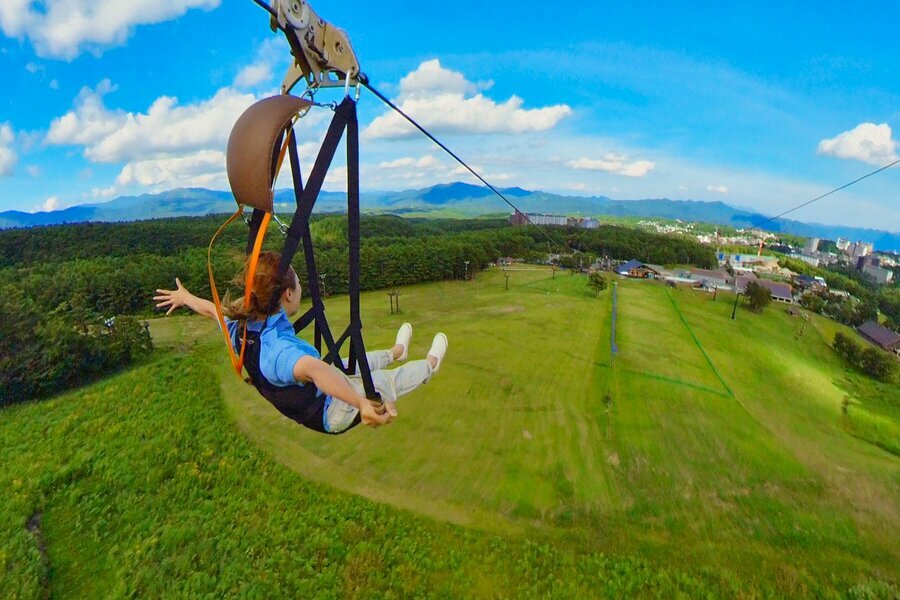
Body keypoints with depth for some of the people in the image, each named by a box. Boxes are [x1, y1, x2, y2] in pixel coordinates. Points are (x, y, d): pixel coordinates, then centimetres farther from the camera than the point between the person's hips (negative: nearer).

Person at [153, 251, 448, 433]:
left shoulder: (241, 327, -18)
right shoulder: (279, 349, -44)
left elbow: (212, 308, 4)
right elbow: (313, 369, -68)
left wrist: (185, 297, 25)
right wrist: (362, 403, -80)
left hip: (303, 406, 8)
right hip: (331, 414, -7)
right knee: (390, 379, 13)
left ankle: (395, 352, 58)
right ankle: (430, 365, 42)